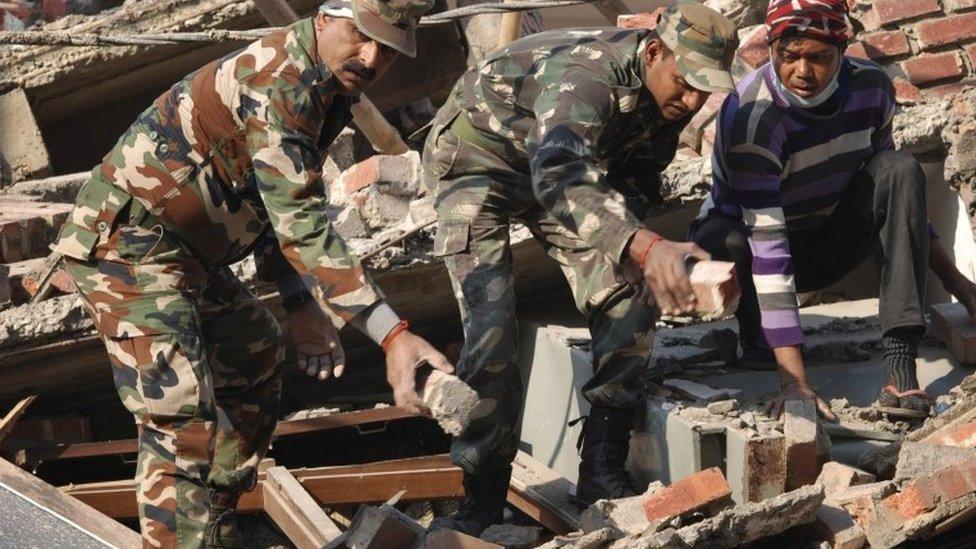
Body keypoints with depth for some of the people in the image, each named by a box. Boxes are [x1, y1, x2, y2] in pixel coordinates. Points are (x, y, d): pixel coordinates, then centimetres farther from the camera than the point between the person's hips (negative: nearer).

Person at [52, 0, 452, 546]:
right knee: (185, 423, -20)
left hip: (185, 253, 11)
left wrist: (303, 305, 7)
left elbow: (282, 206, 17)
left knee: (255, 362, 26)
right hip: (128, 247, -11)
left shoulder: (329, 86, 7)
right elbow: (303, 228, -31)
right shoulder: (280, 82, -25)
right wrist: (393, 335, -35)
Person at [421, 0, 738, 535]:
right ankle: (483, 495, -9)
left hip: (557, 167, 7)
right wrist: (644, 246, -73)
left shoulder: (669, 96, -14)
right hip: (478, 156, -7)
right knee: (491, 323, -20)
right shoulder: (587, 73, -40)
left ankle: (602, 471, 0)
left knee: (628, 304, -8)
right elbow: (560, 179, -58)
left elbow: (639, 175, 5)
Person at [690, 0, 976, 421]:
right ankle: (759, 340, -3)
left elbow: (893, 193, 5)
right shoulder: (752, 117, -32)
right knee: (724, 244, -39)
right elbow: (767, 248, -38)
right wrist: (793, 379, -44)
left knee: (901, 171, -22)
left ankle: (900, 364, -30)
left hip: (830, 239, 5)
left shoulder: (871, 87, -14)